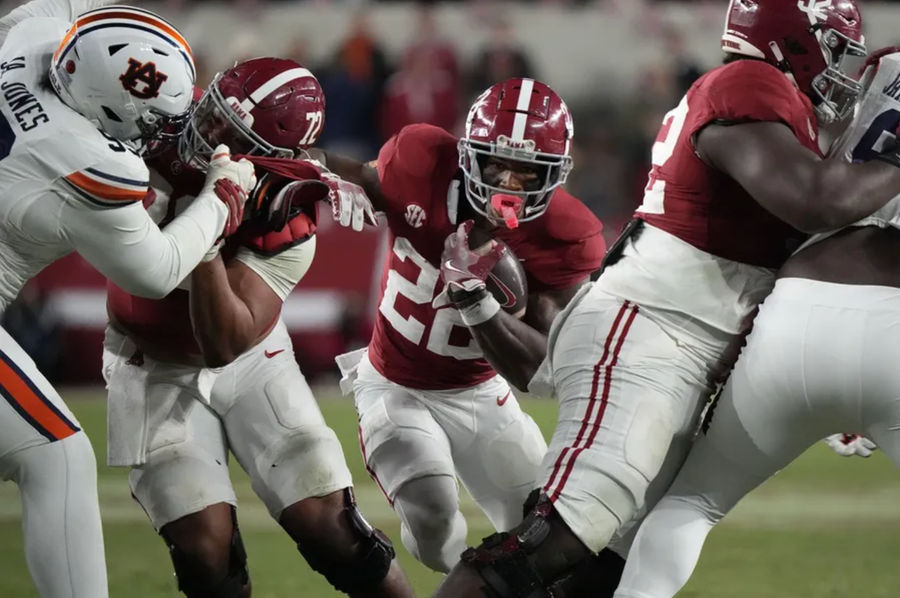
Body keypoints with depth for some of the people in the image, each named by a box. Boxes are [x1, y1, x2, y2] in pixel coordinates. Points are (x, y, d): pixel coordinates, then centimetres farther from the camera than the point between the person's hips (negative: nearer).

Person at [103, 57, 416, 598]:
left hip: (251, 363, -1)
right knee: (204, 547, -12)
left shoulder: (286, 228, -24)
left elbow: (224, 345, -31)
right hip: (159, 371, 1)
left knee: (325, 522, -8)